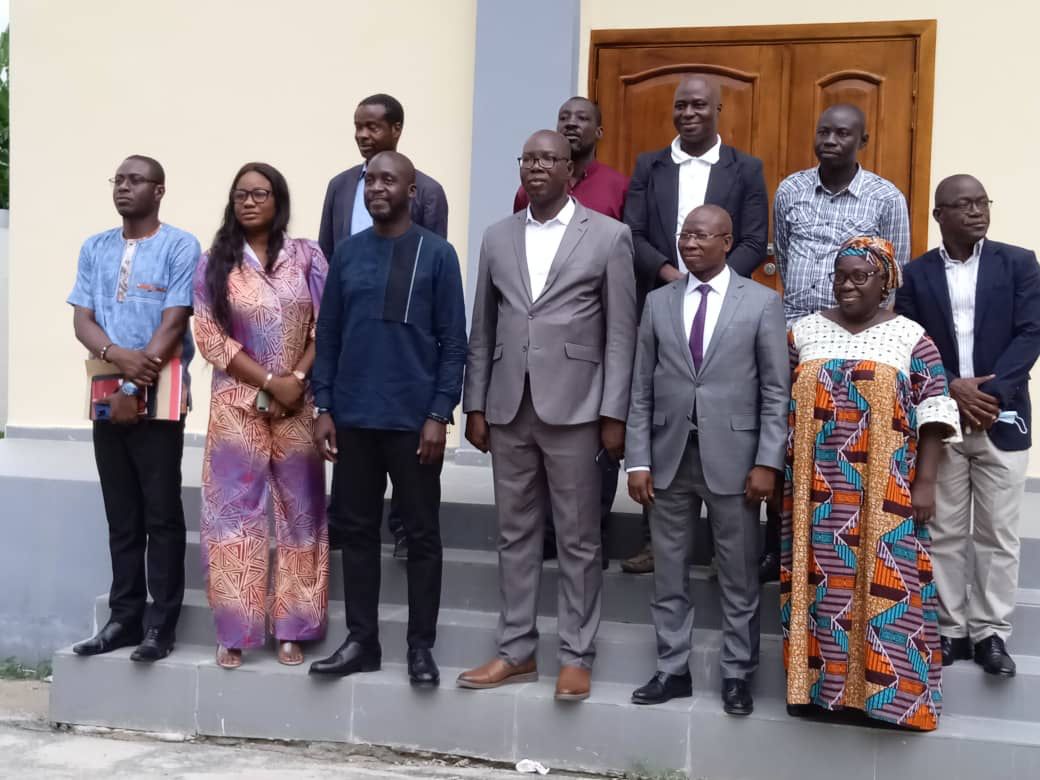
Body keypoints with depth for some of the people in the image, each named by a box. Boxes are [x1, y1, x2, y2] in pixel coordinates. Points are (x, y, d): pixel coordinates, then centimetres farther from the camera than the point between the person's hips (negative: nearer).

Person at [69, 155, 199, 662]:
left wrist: (135, 389, -14)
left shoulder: (180, 247, -3)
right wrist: (117, 355, -15)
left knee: (161, 516, -1)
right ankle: (124, 617, 17)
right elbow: (81, 321, 6)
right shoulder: (94, 249, 12)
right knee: (122, 518, 10)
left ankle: (161, 624, 5)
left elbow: (173, 324, -10)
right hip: (107, 399, 5)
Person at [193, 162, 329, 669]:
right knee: (235, 510, 1)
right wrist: (270, 382, -12)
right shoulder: (214, 263, 2)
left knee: (299, 510, 4)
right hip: (238, 404, 0)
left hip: (298, 404, 1)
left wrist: (297, 379, -14)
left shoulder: (306, 257, 4)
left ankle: (291, 628, 13)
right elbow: (211, 340, -4)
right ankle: (233, 631, 9)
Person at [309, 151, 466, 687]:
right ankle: (361, 641, 20)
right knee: (357, 530, 9)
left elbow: (453, 342, -4)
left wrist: (439, 415, -10)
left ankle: (421, 646, 14)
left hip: (413, 419, -3)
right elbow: (328, 336, 9)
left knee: (421, 534, 5)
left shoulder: (436, 254, -2)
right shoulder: (347, 253, 7)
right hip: (353, 417, 4)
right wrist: (324, 408, 2)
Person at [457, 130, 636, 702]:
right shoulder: (497, 237, 11)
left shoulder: (608, 236, 0)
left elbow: (620, 333, -3)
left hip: (574, 408, -4)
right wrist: (475, 406, 7)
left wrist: (614, 415, -8)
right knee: (515, 535, 10)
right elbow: (482, 330, 11)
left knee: (578, 539, 4)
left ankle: (576, 656, 14)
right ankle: (517, 651, 21)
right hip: (508, 408, 4)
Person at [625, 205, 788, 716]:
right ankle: (672, 670, 23)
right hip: (669, 455, 3)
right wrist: (638, 460, 0)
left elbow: (777, 391, -3)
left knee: (739, 576, 7)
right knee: (668, 573, 10)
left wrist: (767, 462, -10)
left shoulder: (762, 302, -1)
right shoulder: (658, 302, 7)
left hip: (732, 456, -3)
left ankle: (737, 675, 20)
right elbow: (642, 390, 6)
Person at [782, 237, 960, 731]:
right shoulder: (804, 332, 7)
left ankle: (882, 687, 10)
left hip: (885, 493, -2)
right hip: (815, 491, 2)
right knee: (820, 581, 6)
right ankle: (818, 681, 18)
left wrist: (925, 483, -7)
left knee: (884, 583, -1)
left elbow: (933, 412, -1)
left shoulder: (910, 336, 1)